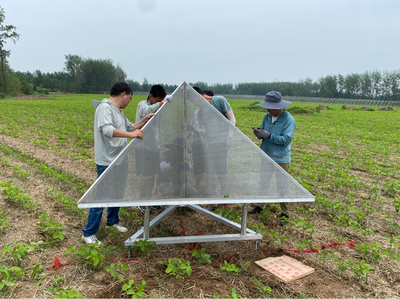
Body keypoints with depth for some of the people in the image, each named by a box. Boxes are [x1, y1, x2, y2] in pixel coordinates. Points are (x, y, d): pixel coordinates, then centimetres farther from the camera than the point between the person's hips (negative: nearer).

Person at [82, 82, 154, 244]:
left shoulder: (119, 111, 16)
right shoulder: (105, 108, -15)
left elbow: (129, 127, 25)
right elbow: (107, 129, -30)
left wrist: (144, 121, 12)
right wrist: (131, 134, -34)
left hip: (119, 161, 10)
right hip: (107, 162, -10)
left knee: (118, 193, 19)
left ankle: (112, 221, 39)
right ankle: (88, 234, 8)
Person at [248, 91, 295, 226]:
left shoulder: (289, 120, -14)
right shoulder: (267, 117, 3)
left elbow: (286, 139, -21)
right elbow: (262, 135, 7)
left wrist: (268, 135, -28)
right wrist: (258, 133, -17)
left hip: (281, 159, -5)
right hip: (266, 156, 6)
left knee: (282, 187, 3)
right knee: (263, 183, 16)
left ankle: (284, 214, 16)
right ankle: (260, 206, 33)